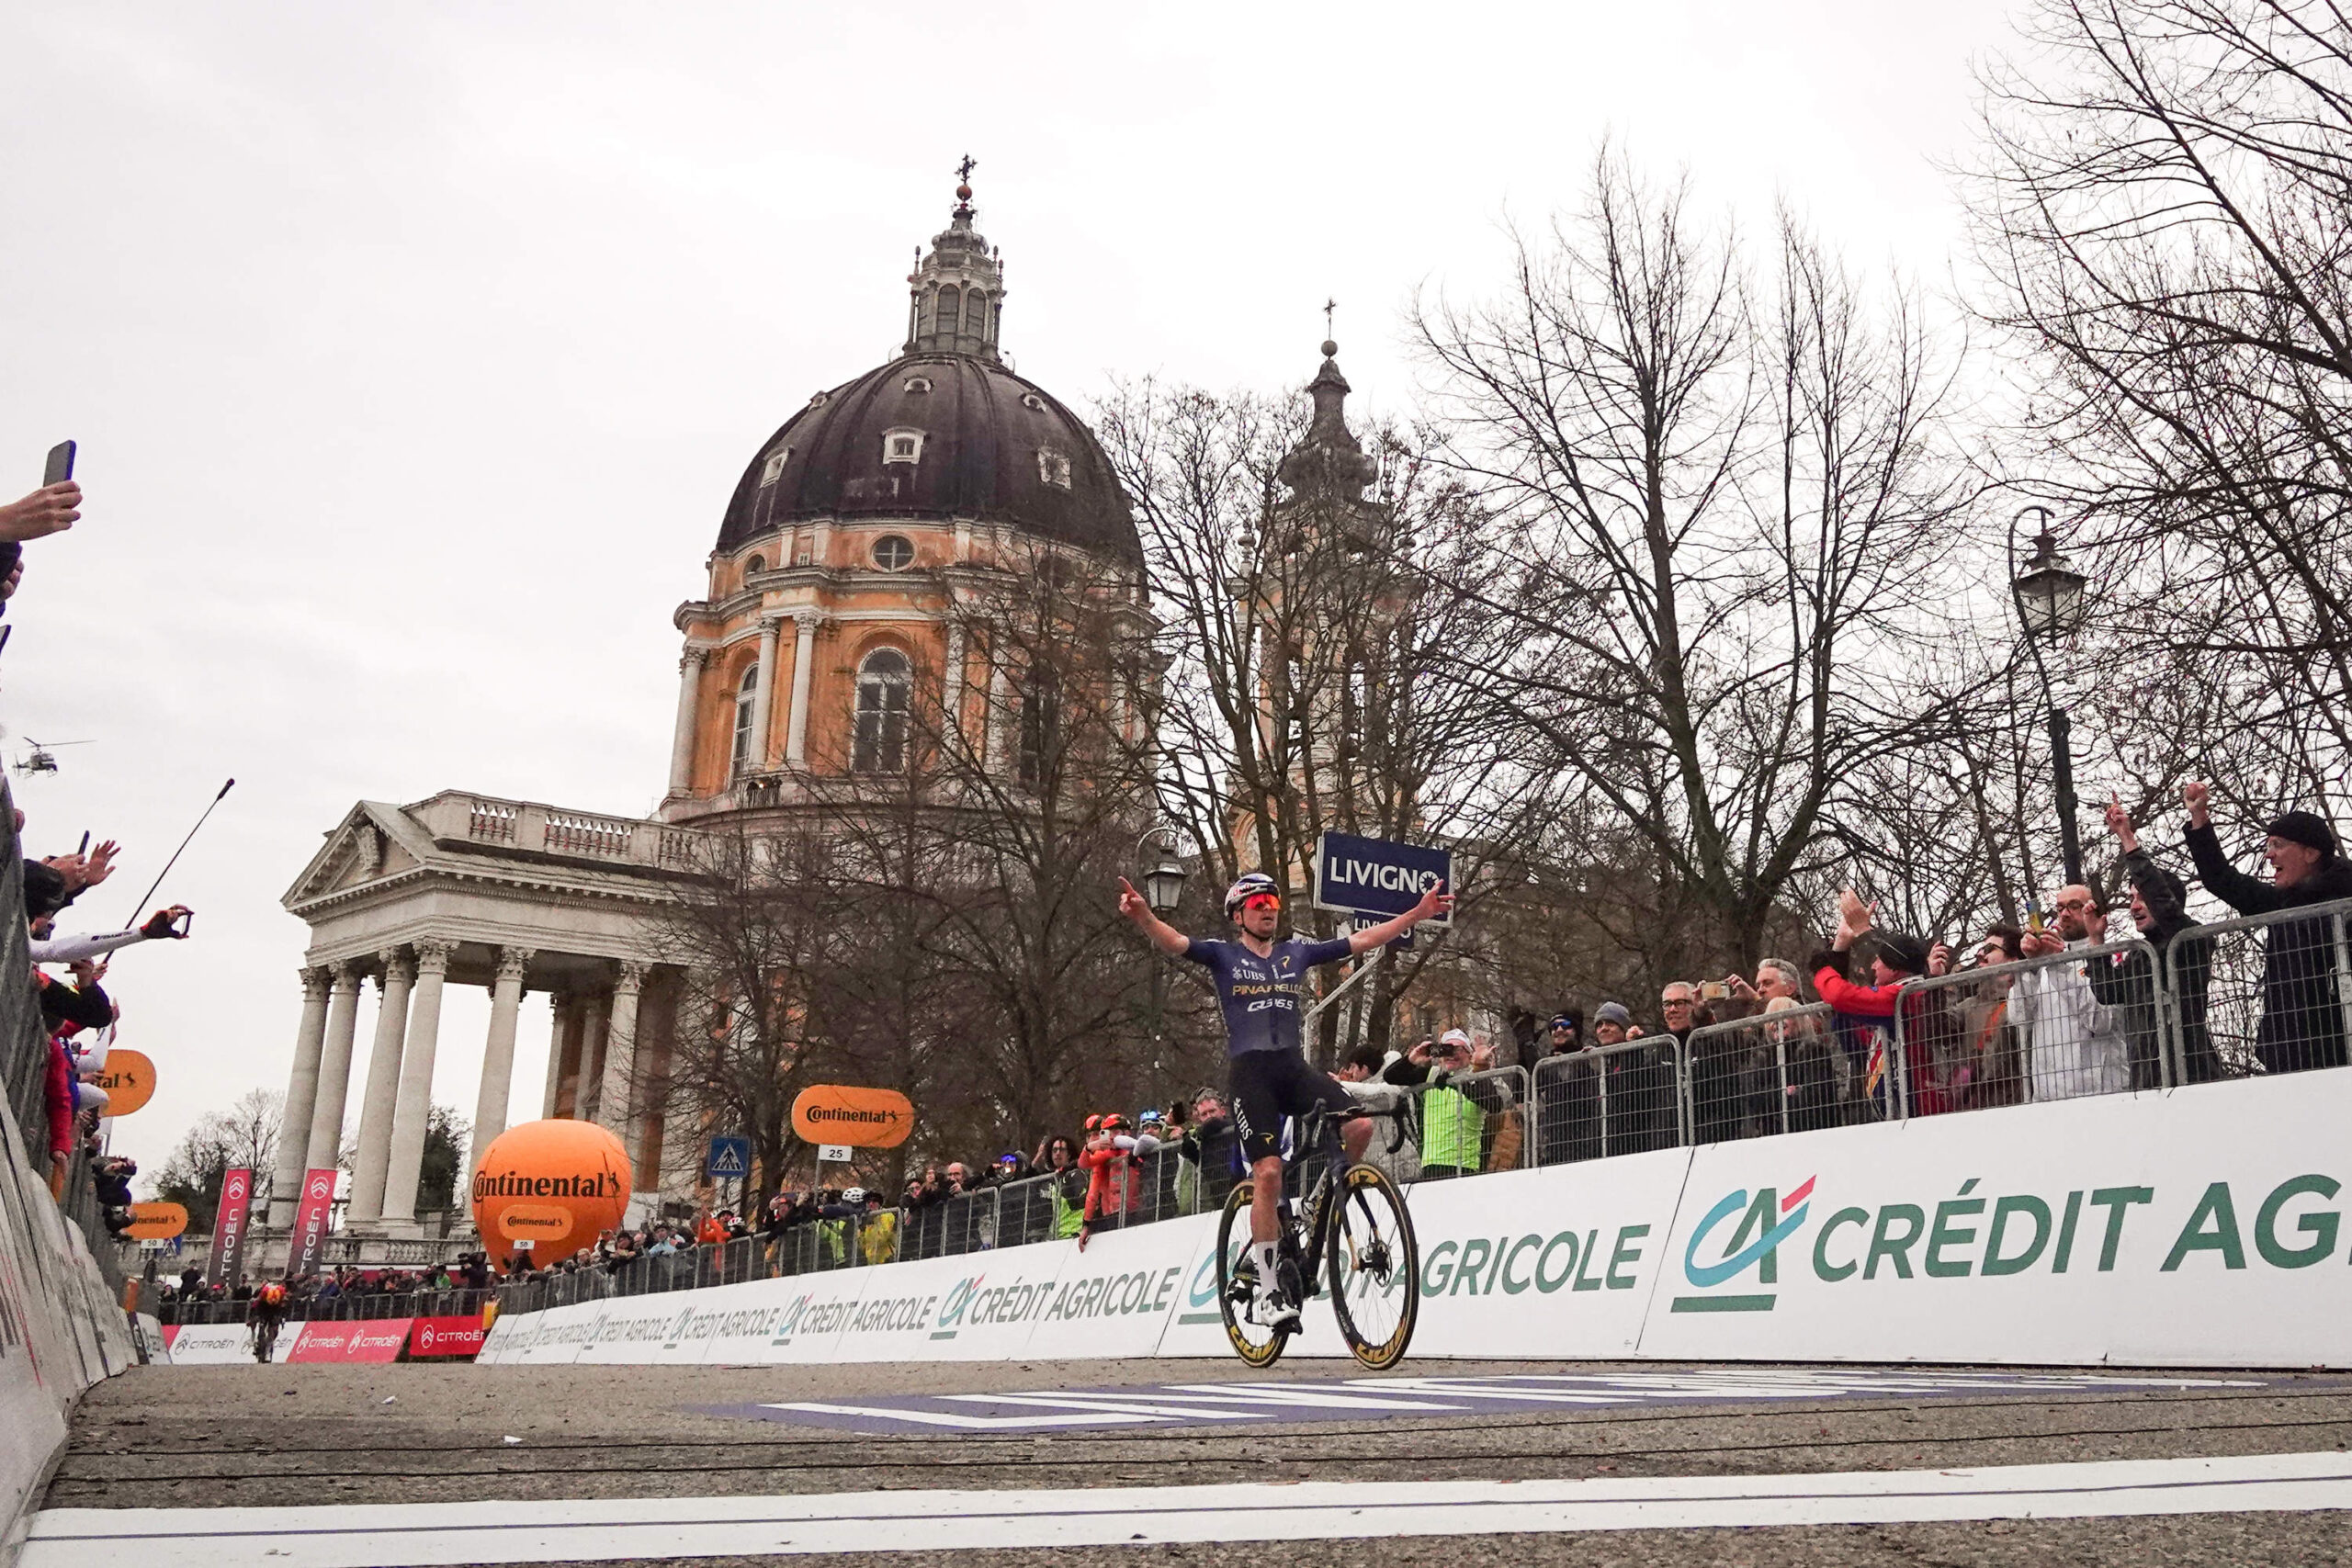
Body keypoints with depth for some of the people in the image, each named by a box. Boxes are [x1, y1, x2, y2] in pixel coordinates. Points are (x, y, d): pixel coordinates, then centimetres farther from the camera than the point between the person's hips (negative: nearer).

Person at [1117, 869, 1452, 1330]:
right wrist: (1142, 915, -33)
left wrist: (1420, 912, 11)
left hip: (1294, 1066, 4)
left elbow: (1362, 940, 16)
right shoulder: (1223, 956, 6)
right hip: (1250, 1071, -4)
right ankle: (1268, 1290, -8)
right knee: (1268, 1171, -17)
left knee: (1359, 1125, -21)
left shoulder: (1298, 953, 17)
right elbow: (1173, 942, -11)